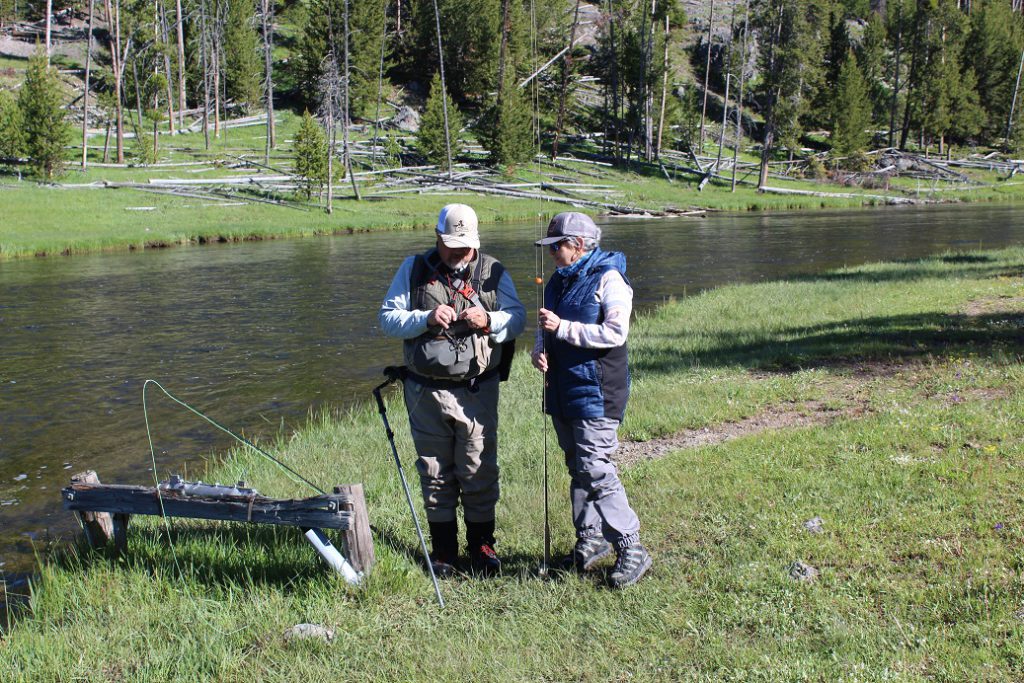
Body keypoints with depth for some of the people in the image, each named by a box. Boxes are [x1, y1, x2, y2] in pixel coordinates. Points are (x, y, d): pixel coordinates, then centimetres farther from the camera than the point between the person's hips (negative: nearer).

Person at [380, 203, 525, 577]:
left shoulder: (492, 271, 5)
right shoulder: (414, 269, 3)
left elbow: (518, 319, 2)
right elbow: (388, 319, -1)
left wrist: (488, 321, -18)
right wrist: (426, 319, -18)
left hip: (477, 391, 0)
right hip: (426, 392, 0)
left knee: (479, 472, 5)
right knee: (435, 474, 9)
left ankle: (482, 545, 22)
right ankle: (443, 550, 22)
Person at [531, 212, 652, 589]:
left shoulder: (608, 280, -12)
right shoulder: (558, 280, 14)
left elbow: (615, 332, -22)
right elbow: (546, 327, 23)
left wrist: (562, 327, -22)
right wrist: (540, 350, 1)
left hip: (596, 391, -8)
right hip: (562, 391, 9)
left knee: (596, 470, -13)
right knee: (578, 469, 15)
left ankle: (631, 549, -4)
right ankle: (590, 540, 28)